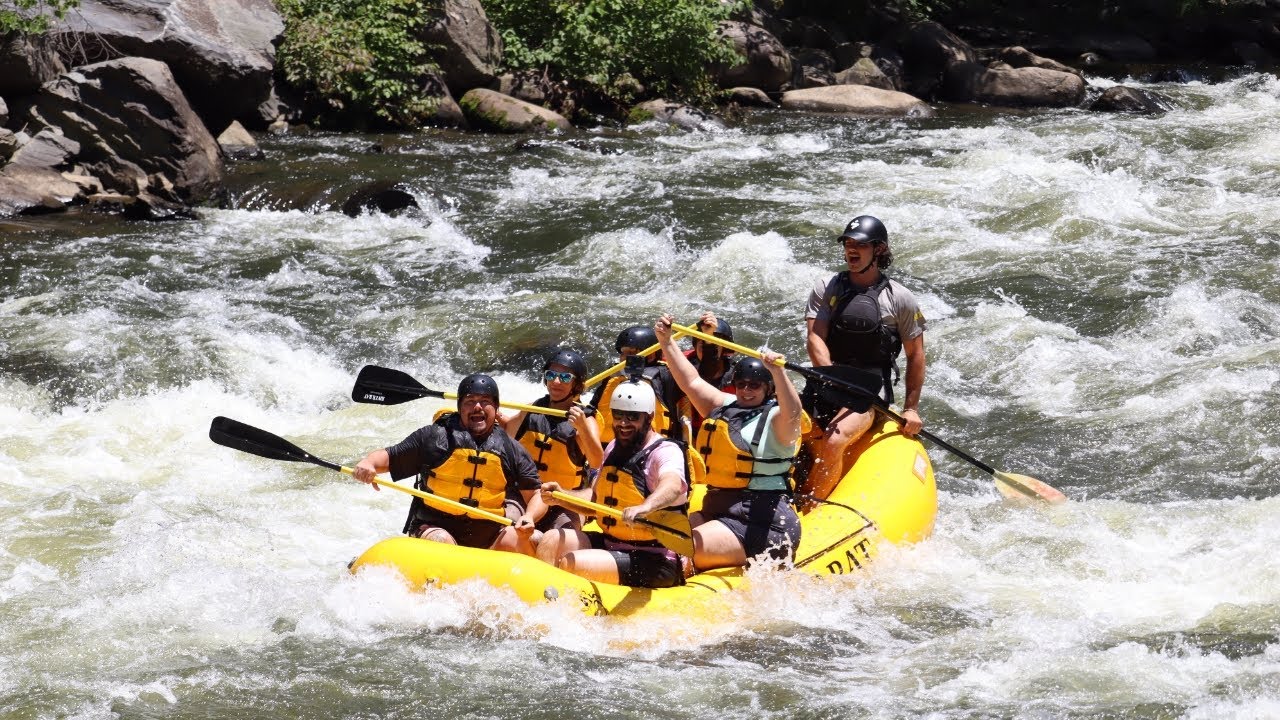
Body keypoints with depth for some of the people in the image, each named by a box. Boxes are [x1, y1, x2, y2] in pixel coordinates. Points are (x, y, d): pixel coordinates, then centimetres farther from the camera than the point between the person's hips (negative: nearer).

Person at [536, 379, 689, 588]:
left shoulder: (666, 451, -14)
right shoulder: (614, 448, 14)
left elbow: (672, 486, -36)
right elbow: (596, 497, 21)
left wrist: (644, 508, -56)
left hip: (653, 562, -9)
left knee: (571, 564, -25)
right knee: (551, 541, -3)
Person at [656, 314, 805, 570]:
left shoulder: (775, 419, -6)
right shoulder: (726, 406, 18)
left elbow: (792, 413, -29)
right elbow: (691, 382, 22)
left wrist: (778, 373, -45)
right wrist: (667, 342, 16)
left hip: (762, 524, -8)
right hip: (716, 512, 9)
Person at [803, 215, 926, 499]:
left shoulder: (899, 298, 2)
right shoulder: (826, 289, 7)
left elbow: (915, 355, 7)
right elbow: (815, 337, -4)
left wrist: (911, 409, 4)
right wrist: (830, 376, -23)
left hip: (869, 390, -3)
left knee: (833, 442, -29)